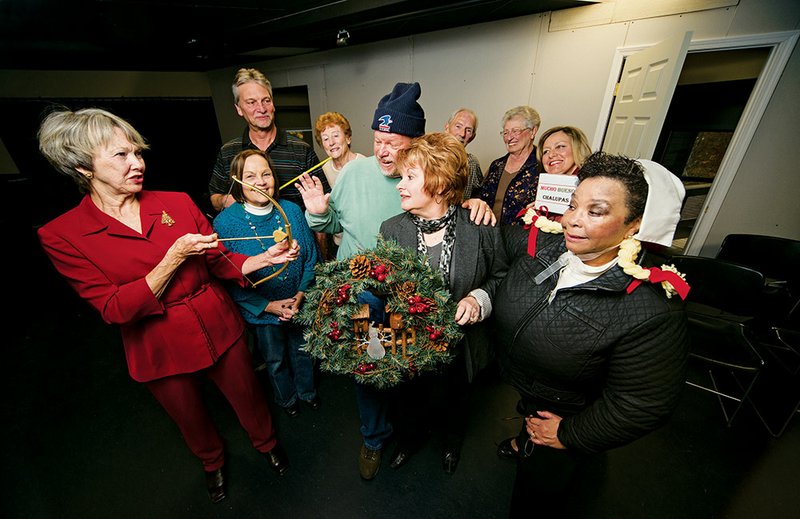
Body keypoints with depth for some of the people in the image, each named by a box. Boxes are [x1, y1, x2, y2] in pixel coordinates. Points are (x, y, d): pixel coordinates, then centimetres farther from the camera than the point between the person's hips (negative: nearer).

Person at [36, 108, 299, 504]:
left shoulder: (177, 203, -5)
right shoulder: (62, 235, -11)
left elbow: (219, 262, -3)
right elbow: (115, 309, -16)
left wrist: (264, 258, -21)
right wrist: (175, 257, -25)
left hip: (220, 328, 1)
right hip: (160, 350, -1)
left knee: (246, 394, 21)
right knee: (191, 418, 26)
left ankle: (265, 442, 53)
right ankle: (211, 461, 59)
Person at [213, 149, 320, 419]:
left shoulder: (292, 211, -11)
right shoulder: (225, 222, -17)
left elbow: (311, 258, -6)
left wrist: (300, 296, -16)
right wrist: (269, 305, -17)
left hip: (300, 305, 2)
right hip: (261, 312, -1)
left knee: (303, 352, 24)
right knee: (275, 360, 23)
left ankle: (307, 391, 55)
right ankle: (286, 399, 54)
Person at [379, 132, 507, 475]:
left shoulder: (481, 228, -19)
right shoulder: (391, 230, -14)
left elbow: (500, 277, -4)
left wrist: (479, 298, -22)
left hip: (458, 343, 0)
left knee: (451, 399, 30)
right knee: (409, 399, 28)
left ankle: (451, 441, 67)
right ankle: (409, 440, 66)